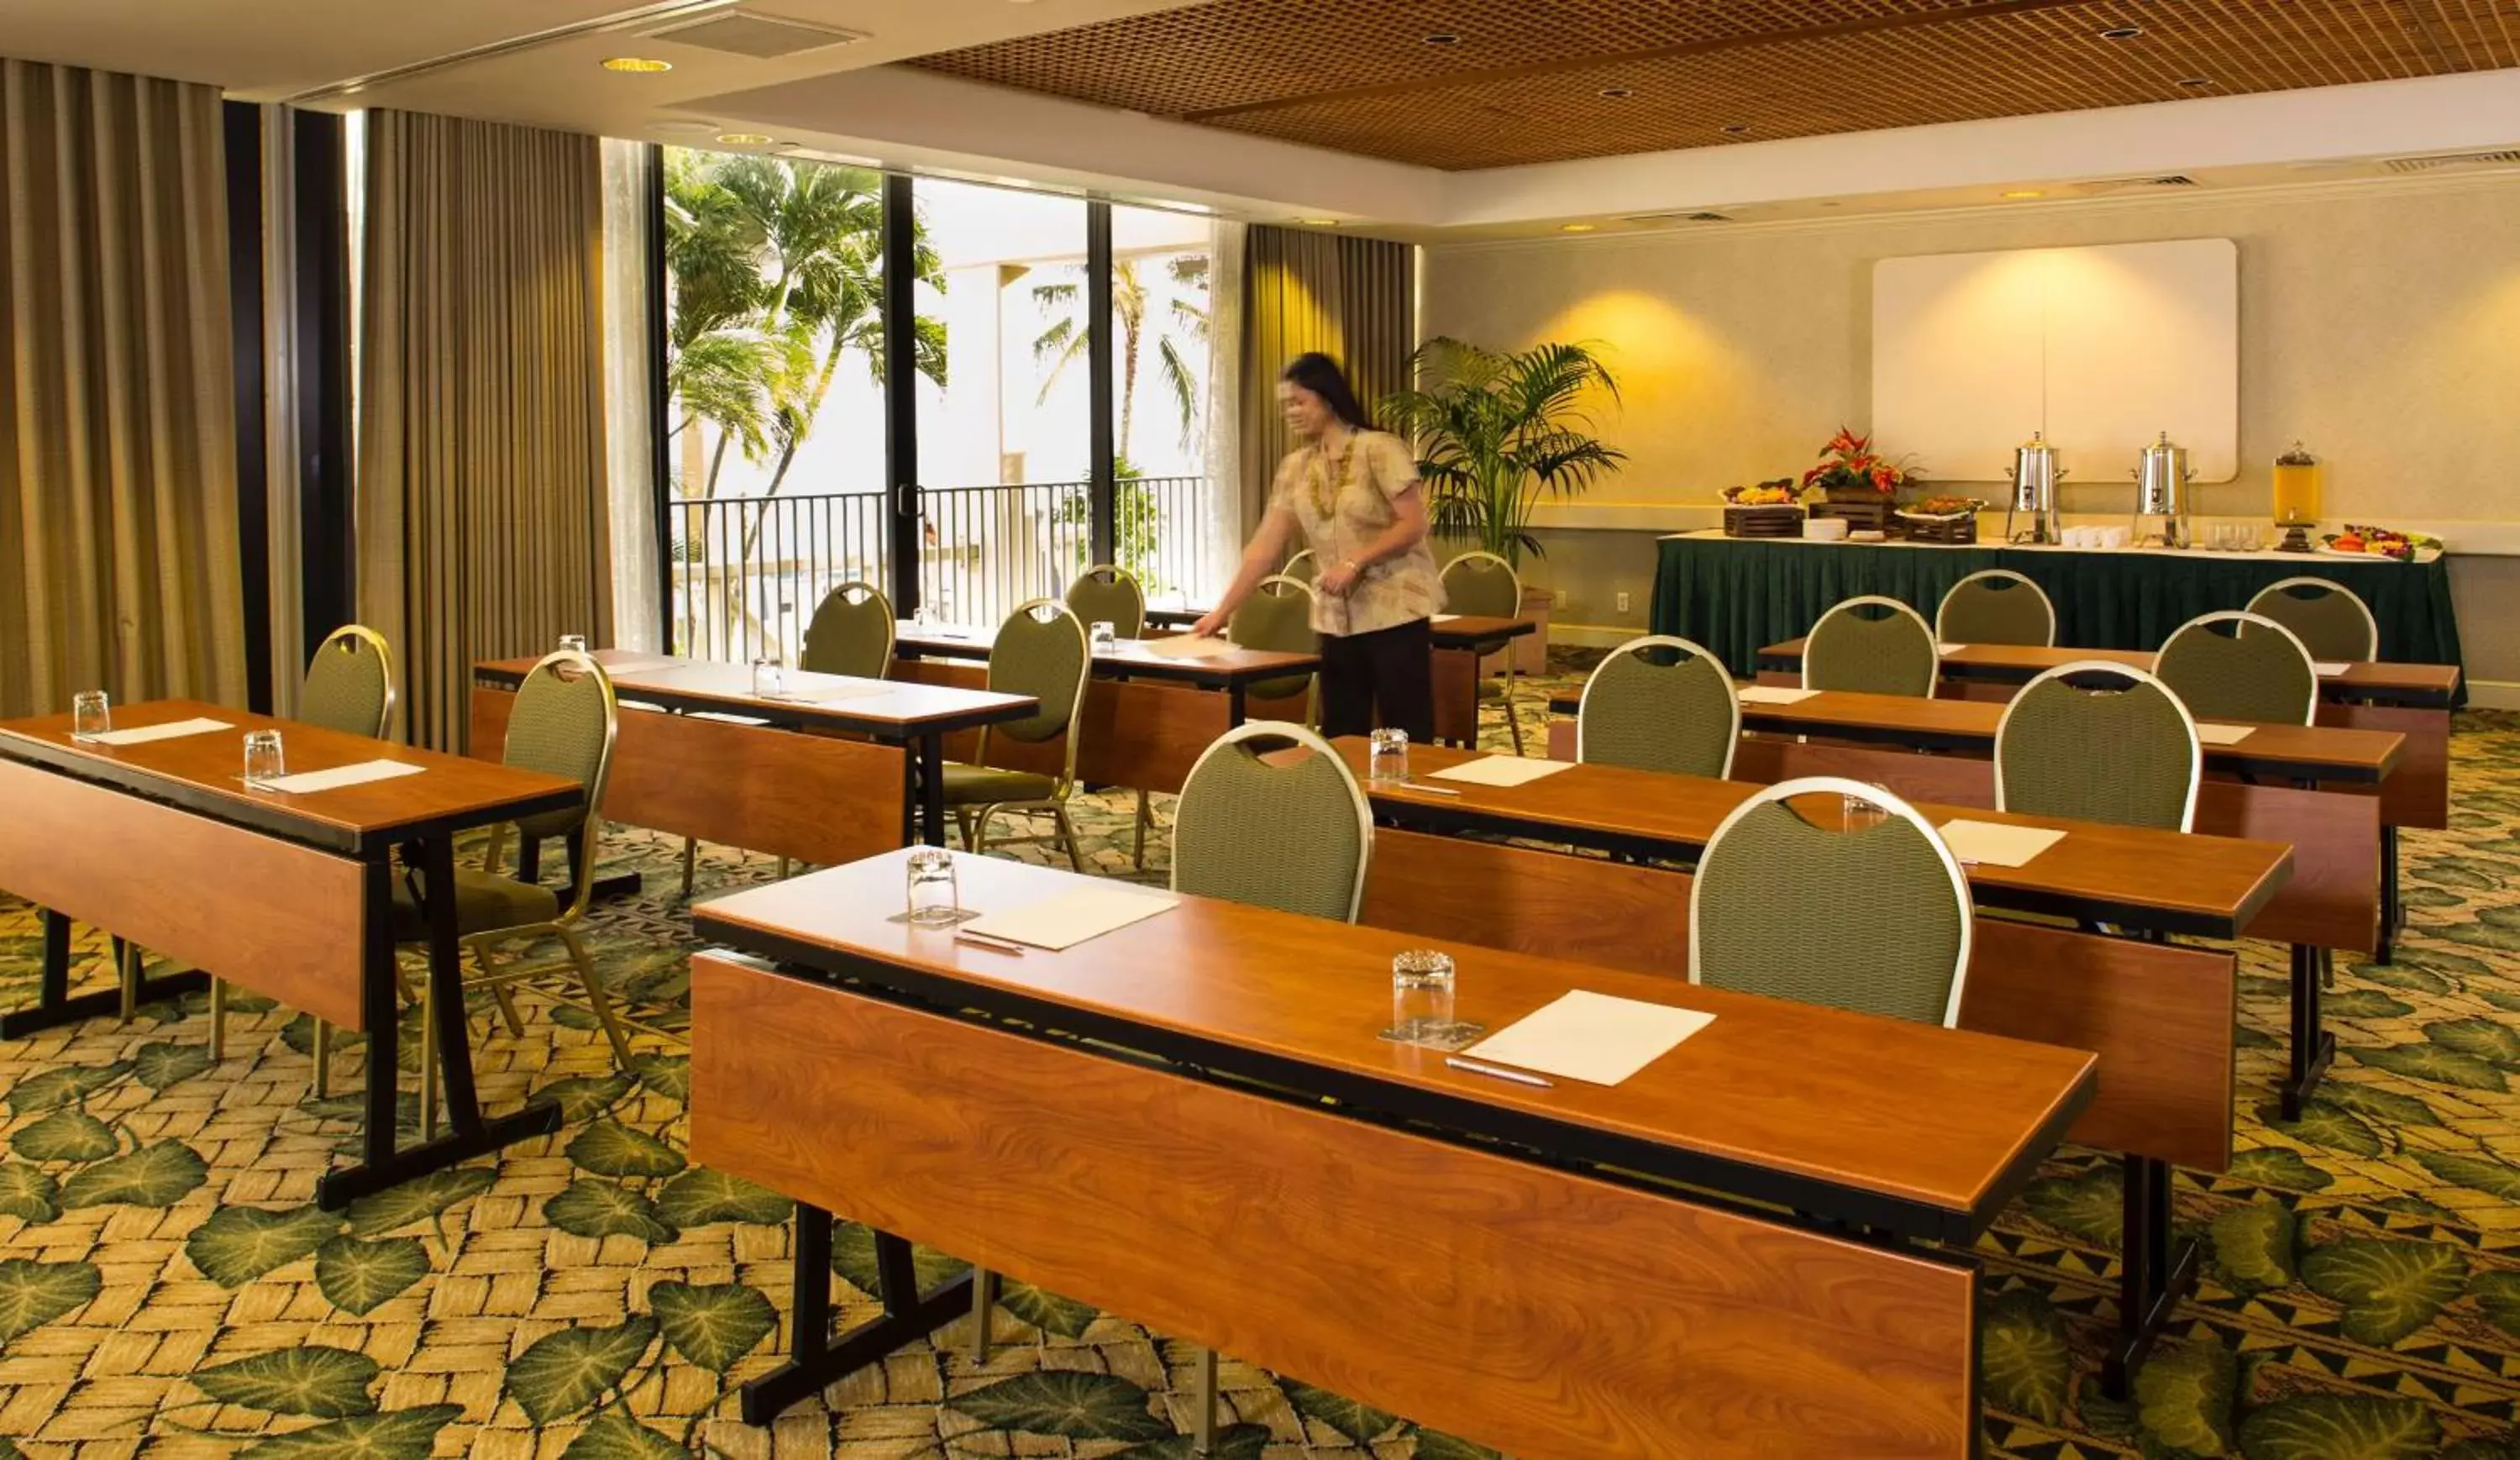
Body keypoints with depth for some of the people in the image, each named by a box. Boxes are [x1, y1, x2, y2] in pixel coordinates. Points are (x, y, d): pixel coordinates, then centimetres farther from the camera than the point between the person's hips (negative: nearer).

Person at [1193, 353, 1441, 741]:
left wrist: (1355, 562, -21)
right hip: (1336, 619, 6)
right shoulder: (1294, 468, 8)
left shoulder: (1379, 449, -8)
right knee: (1341, 740, 8)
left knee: (1406, 738, -2)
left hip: (1395, 611, -5)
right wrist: (1223, 610, 3)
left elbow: (1413, 525, -12)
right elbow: (1265, 545, 7)